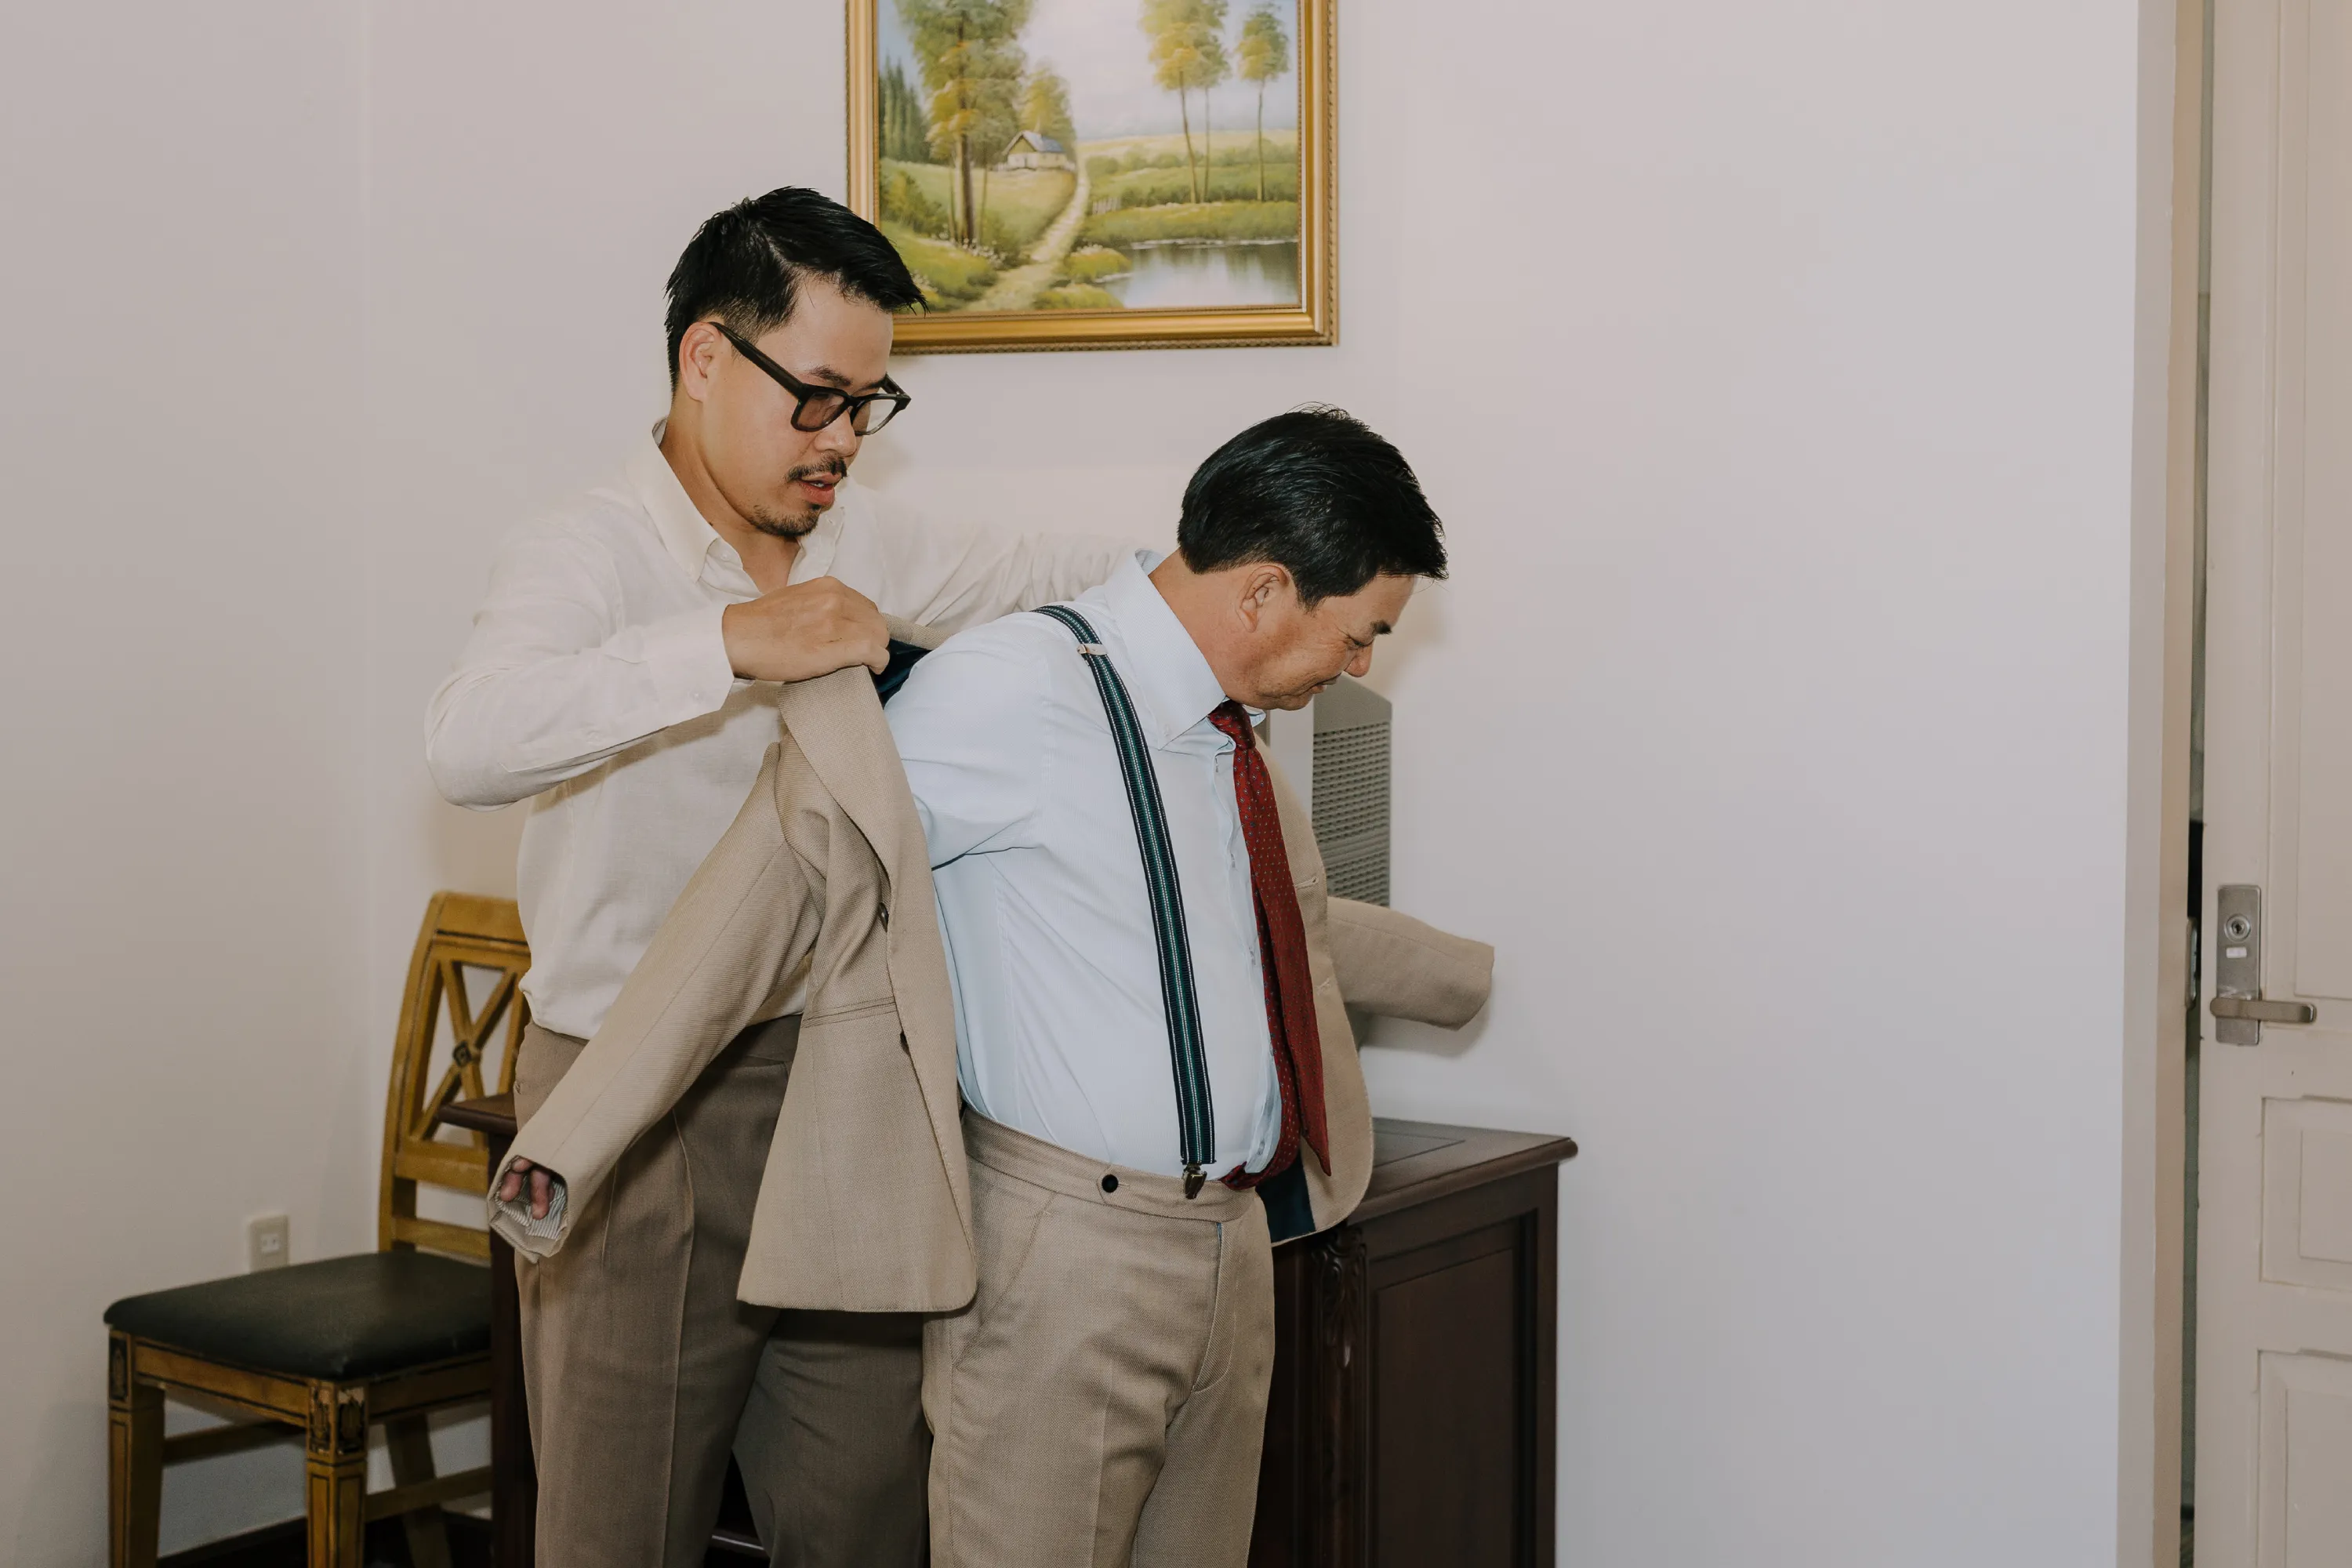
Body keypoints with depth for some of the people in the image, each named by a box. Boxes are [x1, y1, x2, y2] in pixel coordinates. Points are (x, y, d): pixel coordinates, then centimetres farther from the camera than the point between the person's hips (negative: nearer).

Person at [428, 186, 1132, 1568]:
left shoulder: (855, 542, 10)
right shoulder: (591, 555, -10)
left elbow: (1021, 574, 26)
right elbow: (471, 742, -29)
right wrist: (732, 643, -36)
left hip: (835, 1089, 6)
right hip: (636, 1111, -5)